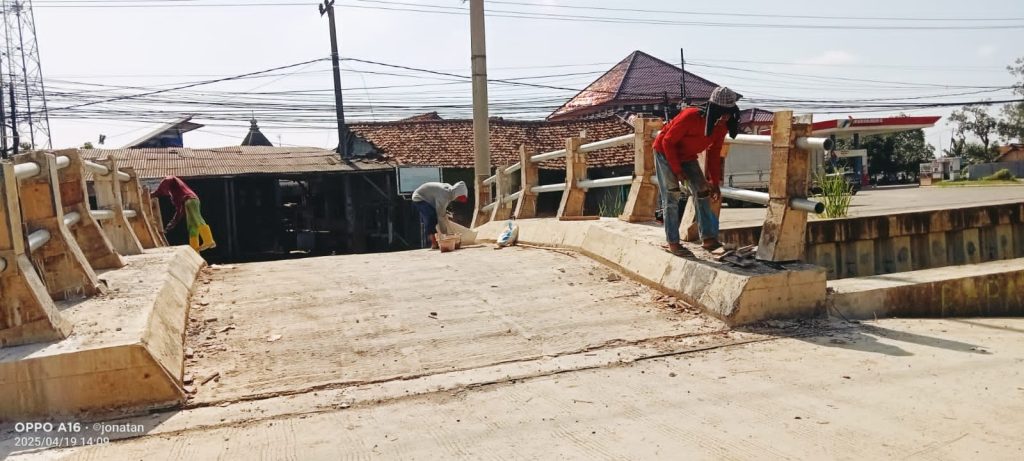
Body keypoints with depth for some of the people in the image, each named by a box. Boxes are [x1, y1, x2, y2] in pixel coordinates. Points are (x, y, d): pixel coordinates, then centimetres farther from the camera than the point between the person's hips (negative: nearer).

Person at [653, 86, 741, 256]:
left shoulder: (722, 125, -13)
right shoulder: (690, 116, -33)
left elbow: (714, 153, -1)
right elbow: (668, 142, -24)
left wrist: (715, 182, -2)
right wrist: (677, 170, -22)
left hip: (688, 156, 7)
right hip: (665, 153, -6)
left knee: (703, 192, -3)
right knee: (672, 197, -10)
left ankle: (708, 238, 2)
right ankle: (673, 243, -6)